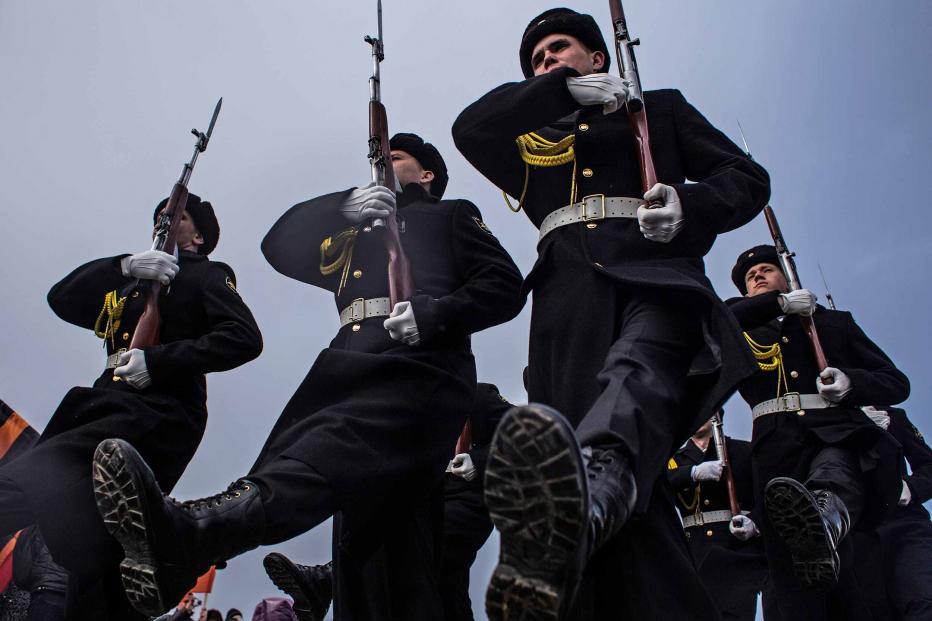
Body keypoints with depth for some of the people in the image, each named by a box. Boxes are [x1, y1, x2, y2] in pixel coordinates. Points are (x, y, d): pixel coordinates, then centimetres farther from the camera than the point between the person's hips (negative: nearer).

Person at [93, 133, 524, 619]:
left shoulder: (451, 215, 26)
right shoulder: (351, 232, 41)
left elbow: (504, 284, 10)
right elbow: (280, 247, 25)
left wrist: (435, 313, -10)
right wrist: (343, 205, 7)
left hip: (421, 364, -5)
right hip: (356, 368, 6)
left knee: (342, 438, -34)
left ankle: (188, 531, -56)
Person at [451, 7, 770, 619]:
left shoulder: (660, 108, 30)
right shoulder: (531, 140, 35)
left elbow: (748, 178, 20)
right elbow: (470, 128, 14)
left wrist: (689, 209, -3)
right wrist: (563, 90, 8)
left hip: (655, 276, -2)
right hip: (572, 295, 3)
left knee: (640, 371, -38)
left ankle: (582, 509, -67)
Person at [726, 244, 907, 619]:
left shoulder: (834, 322, 25)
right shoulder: (742, 330, 25)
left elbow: (897, 383, 18)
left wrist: (851, 381, -5)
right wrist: (779, 303, 1)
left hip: (838, 431, -1)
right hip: (777, 444, 1)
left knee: (836, 467, -40)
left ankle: (826, 520, -68)